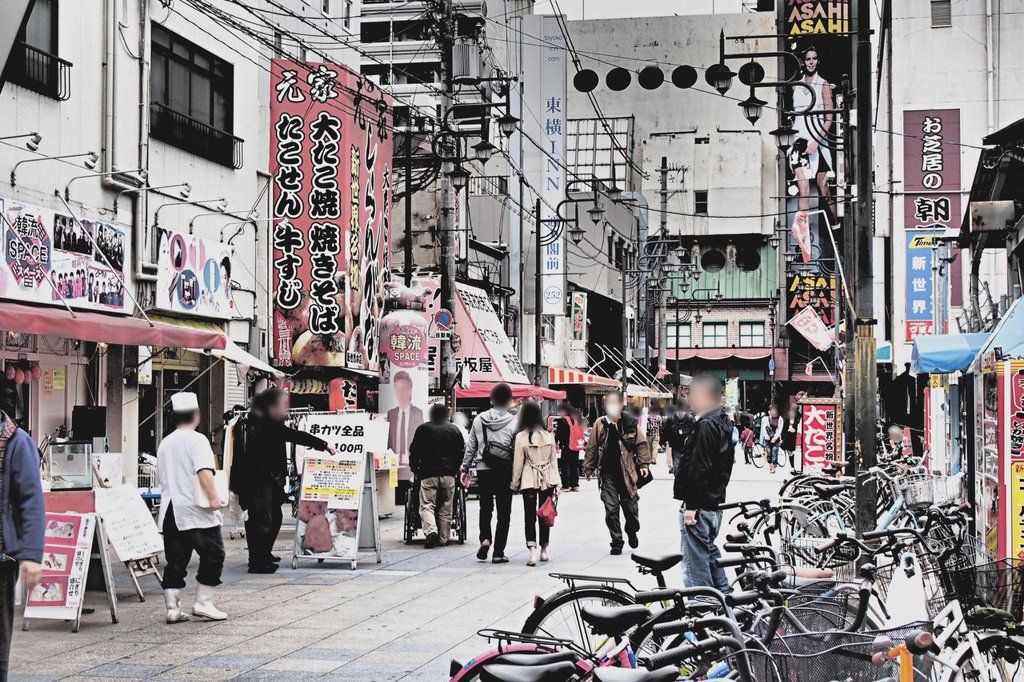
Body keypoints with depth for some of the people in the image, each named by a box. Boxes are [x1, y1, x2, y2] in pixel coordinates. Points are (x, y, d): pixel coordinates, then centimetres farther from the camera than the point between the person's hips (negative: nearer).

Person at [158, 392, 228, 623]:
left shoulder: (165, 443, 14)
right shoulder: (197, 440, -8)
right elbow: (204, 471, -21)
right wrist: (213, 497, -23)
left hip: (170, 510, 7)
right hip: (196, 511, -7)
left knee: (175, 560, 8)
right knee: (213, 555, 3)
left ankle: (173, 608, 5)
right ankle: (203, 603, 2)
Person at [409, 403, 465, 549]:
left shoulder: (423, 429, 3)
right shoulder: (454, 430, 8)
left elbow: (414, 451, 4)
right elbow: (462, 451, 10)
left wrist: (415, 469, 16)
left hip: (428, 474, -2)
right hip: (449, 474, 2)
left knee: (427, 505, -2)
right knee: (445, 508, 9)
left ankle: (430, 530, -25)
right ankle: (443, 538, 11)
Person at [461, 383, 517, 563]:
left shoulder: (479, 419, 1)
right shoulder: (514, 422, -7)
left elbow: (470, 447, 6)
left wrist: (465, 469, 15)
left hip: (483, 470, 2)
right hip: (505, 472, -2)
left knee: (485, 508, 18)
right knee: (503, 512, 6)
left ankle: (485, 538, -6)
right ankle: (498, 552, 5)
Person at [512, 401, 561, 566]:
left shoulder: (521, 436, -9)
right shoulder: (548, 435, 2)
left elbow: (518, 463, -5)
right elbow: (553, 460, 7)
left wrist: (515, 484, 5)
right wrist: (557, 483, 13)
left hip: (529, 480, -3)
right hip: (547, 478, 3)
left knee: (530, 516, -3)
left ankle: (532, 551, -17)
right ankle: (544, 550, 21)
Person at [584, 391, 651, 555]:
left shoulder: (630, 422, -2)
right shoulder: (599, 424, 0)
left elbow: (641, 443, 3)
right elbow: (592, 447, 7)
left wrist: (643, 464, -2)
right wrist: (589, 468, 8)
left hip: (626, 472, -1)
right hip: (608, 473, 1)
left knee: (631, 507, 8)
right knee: (611, 509, 0)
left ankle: (632, 532, 36)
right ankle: (616, 542, 12)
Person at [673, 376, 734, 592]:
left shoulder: (706, 426, -18)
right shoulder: (723, 422, 14)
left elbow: (699, 469, -22)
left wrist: (691, 505, -21)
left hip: (699, 504, -10)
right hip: (715, 501, 10)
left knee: (695, 559, -5)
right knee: (710, 552, 23)